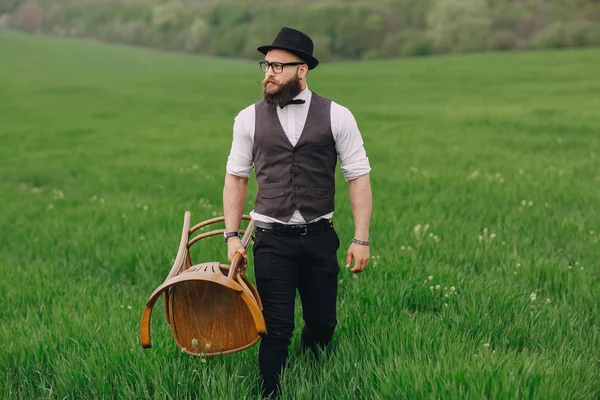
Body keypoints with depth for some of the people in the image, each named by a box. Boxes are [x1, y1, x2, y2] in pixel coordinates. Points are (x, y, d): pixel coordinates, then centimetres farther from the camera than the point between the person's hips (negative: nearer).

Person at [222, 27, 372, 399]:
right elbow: (236, 177, 8)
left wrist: (361, 239, -6)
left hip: (320, 236, 1)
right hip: (271, 239, 0)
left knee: (323, 324, 11)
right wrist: (232, 235, 2)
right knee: (277, 327, -4)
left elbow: (359, 177, -1)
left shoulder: (337, 116, -1)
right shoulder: (249, 118, 2)